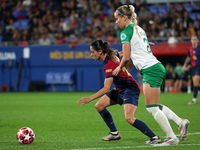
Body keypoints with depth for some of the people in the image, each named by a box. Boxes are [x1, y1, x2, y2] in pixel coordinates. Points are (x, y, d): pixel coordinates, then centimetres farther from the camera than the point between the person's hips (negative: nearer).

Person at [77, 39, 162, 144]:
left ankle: (154, 138, -20)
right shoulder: (112, 56, 1)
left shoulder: (109, 65, -26)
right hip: (120, 90, 10)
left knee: (129, 118, -27)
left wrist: (89, 99, -29)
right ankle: (114, 133, 17)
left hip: (131, 89, -10)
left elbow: (106, 89, -29)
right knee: (99, 106, 7)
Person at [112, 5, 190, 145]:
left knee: (152, 108, -6)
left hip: (150, 70, -9)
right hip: (158, 67, 9)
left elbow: (126, 57, -10)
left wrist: (119, 67, 9)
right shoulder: (139, 29, 20)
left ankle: (172, 138, -7)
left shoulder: (126, 32, -7)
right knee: (155, 106, 15)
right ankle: (181, 122, 5)